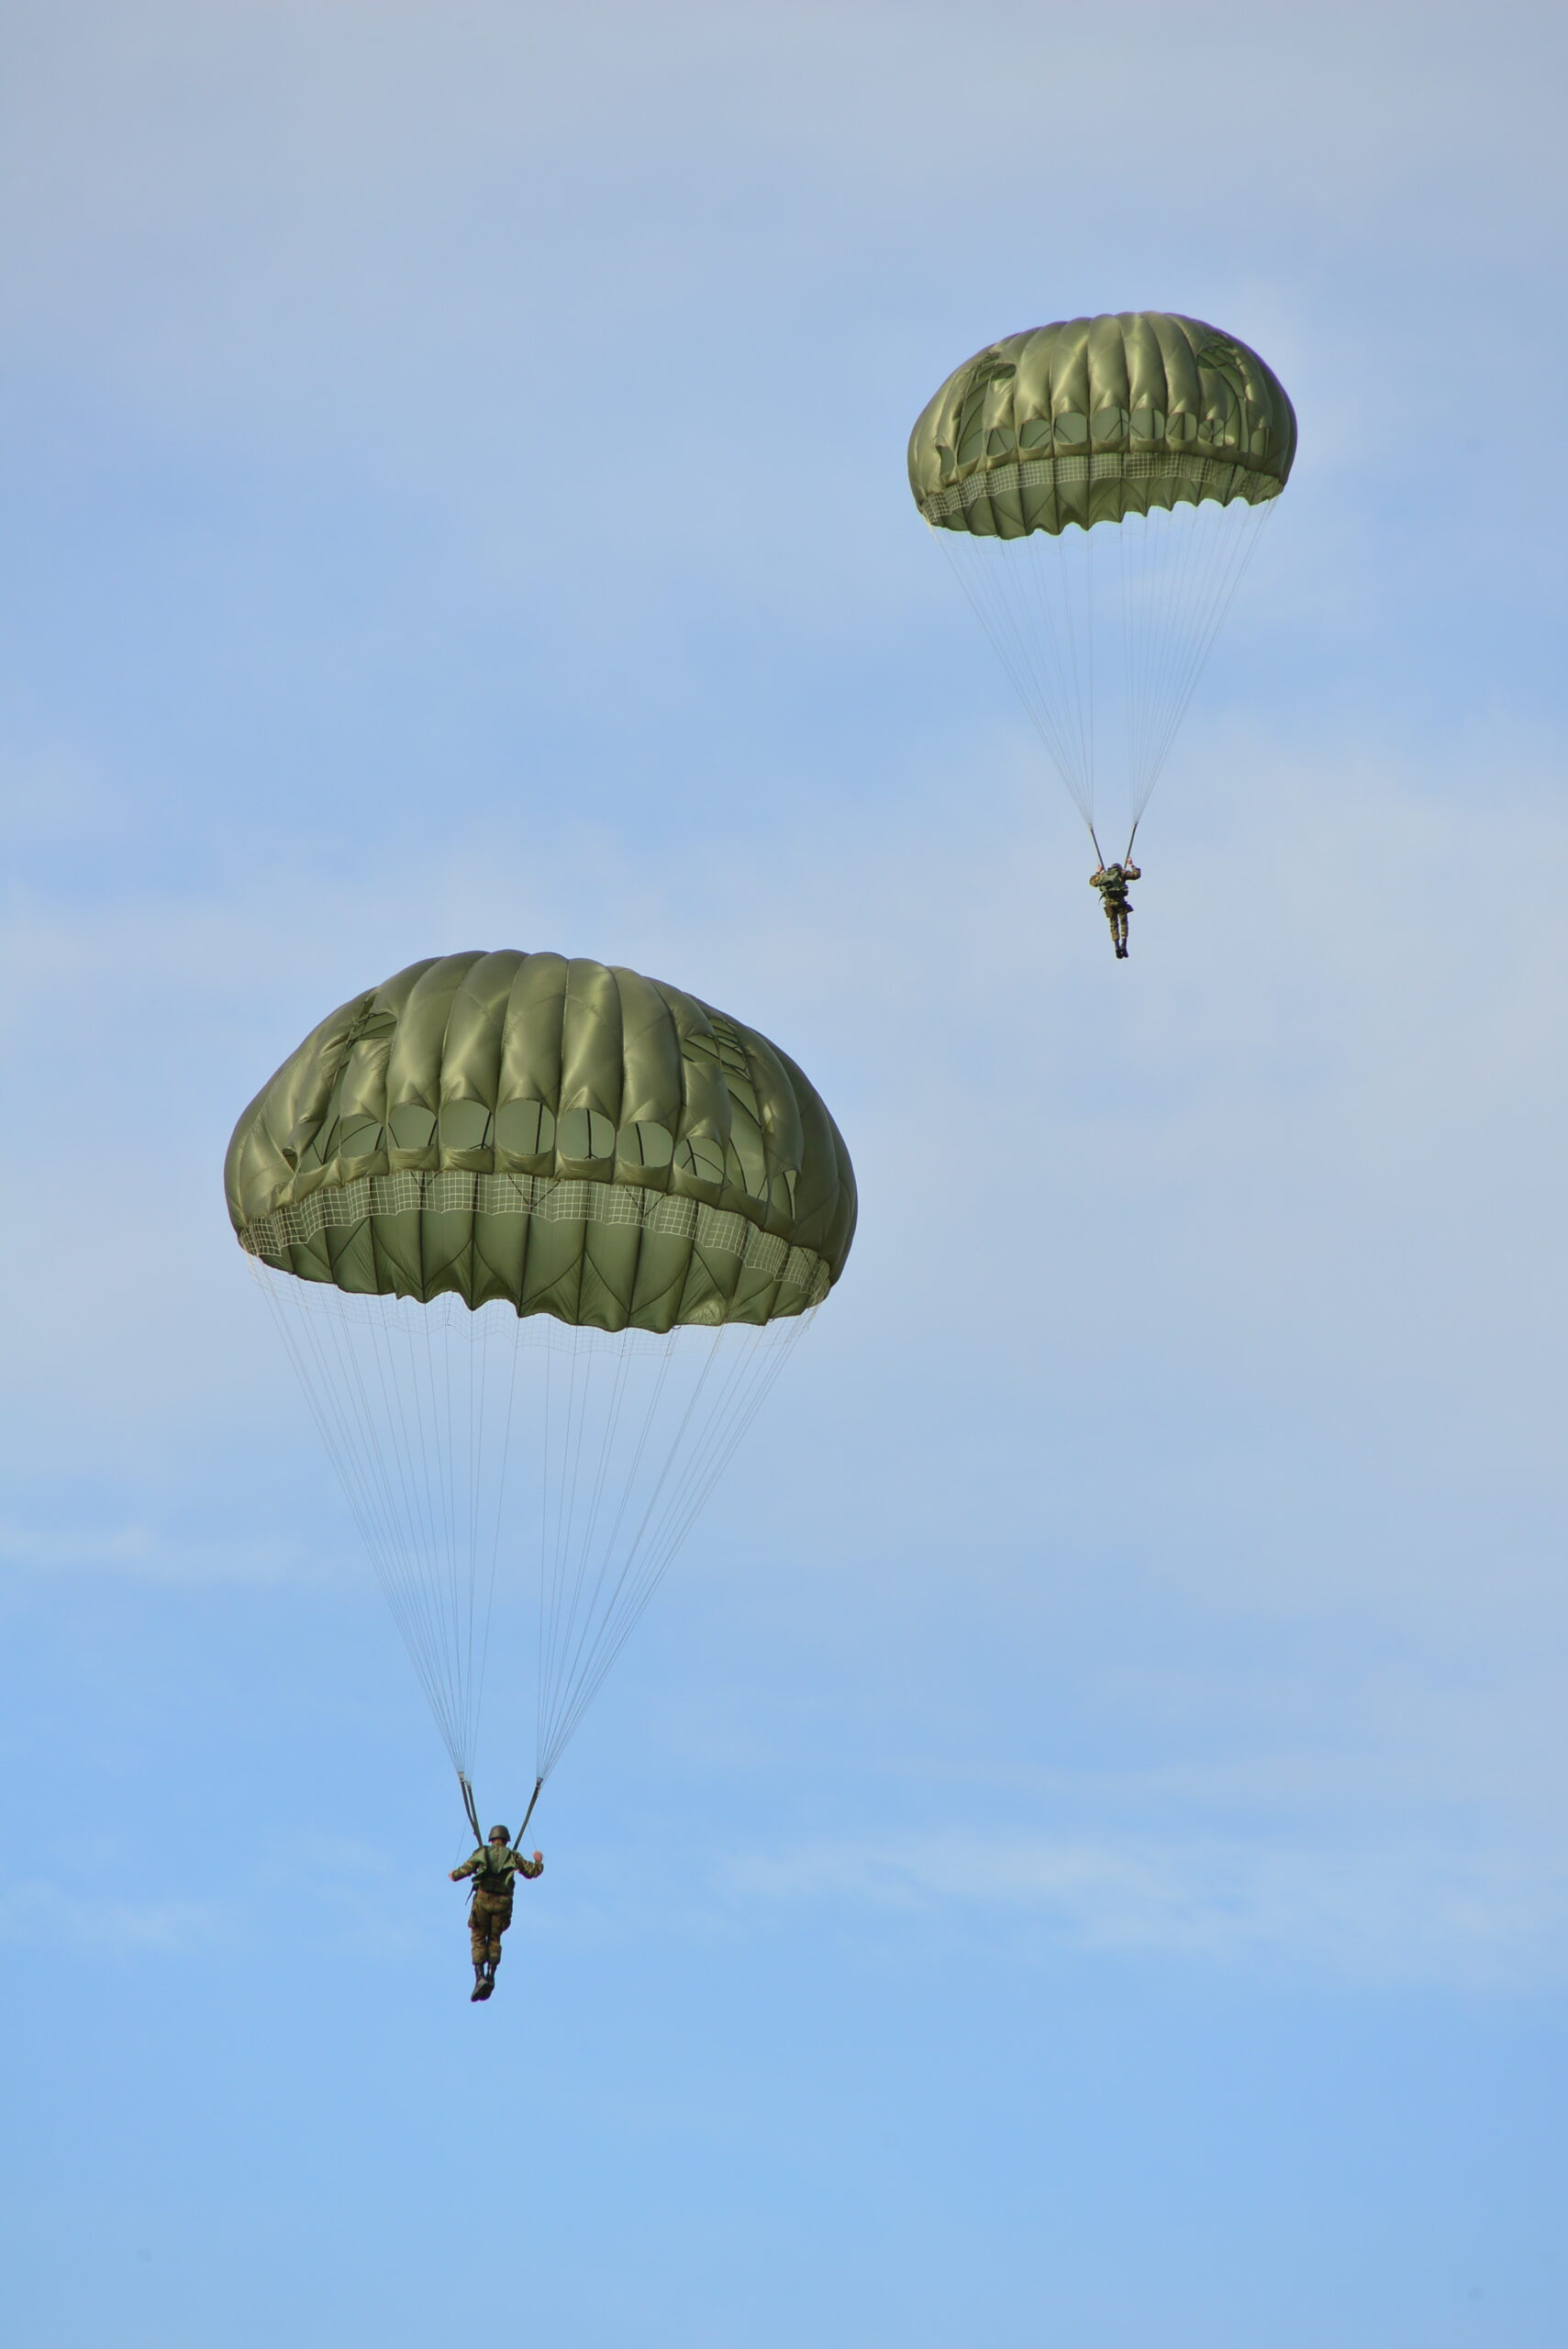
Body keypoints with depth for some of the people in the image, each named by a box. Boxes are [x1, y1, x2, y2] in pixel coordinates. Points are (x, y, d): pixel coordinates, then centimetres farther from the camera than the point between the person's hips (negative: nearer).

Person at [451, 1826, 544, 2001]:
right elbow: (532, 1871, 13)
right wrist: (538, 1862, 35)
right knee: (494, 1939, 17)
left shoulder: (483, 1852, 8)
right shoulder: (513, 1856, 11)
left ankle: (480, 1976, -13)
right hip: (502, 1902, 2)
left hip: (483, 1899, -2)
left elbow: (466, 1869, 0)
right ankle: (491, 1975, 3)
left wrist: (454, 1875, 22)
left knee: (478, 1938, 4)